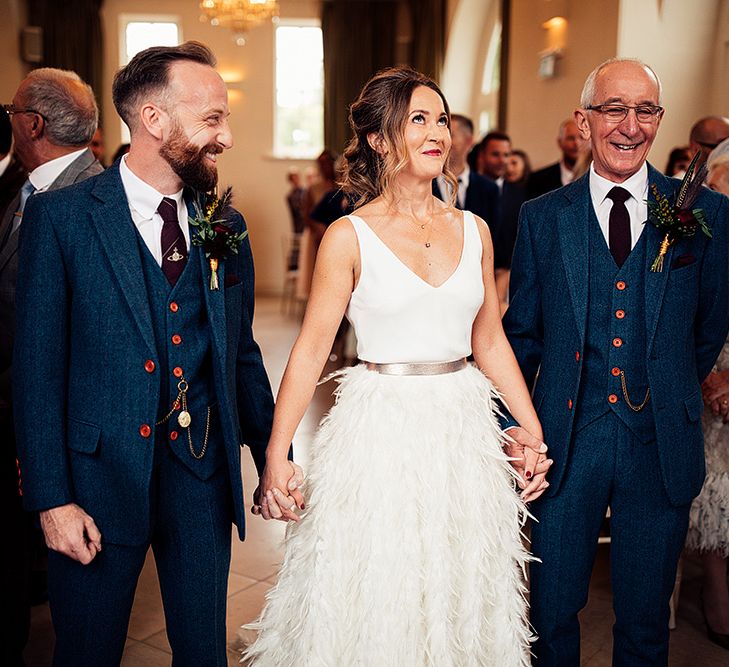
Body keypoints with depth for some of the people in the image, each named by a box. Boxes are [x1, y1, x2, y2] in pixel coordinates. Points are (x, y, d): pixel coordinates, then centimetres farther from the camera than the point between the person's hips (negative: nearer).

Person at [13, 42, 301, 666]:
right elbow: (38, 364, -8)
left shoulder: (225, 226, 4)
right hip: (100, 473, -3)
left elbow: (241, 352, 9)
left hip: (204, 473, 3)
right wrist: (51, 497, -11)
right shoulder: (60, 216, -7)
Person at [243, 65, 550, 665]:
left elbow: (491, 341, 10)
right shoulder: (349, 237, -7)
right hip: (380, 431, -3)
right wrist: (276, 454, -11)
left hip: (464, 428, 4)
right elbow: (311, 348, -6)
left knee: (463, 592, 17)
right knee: (375, 599, 9)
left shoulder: (473, 230, 5)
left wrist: (534, 431, 8)